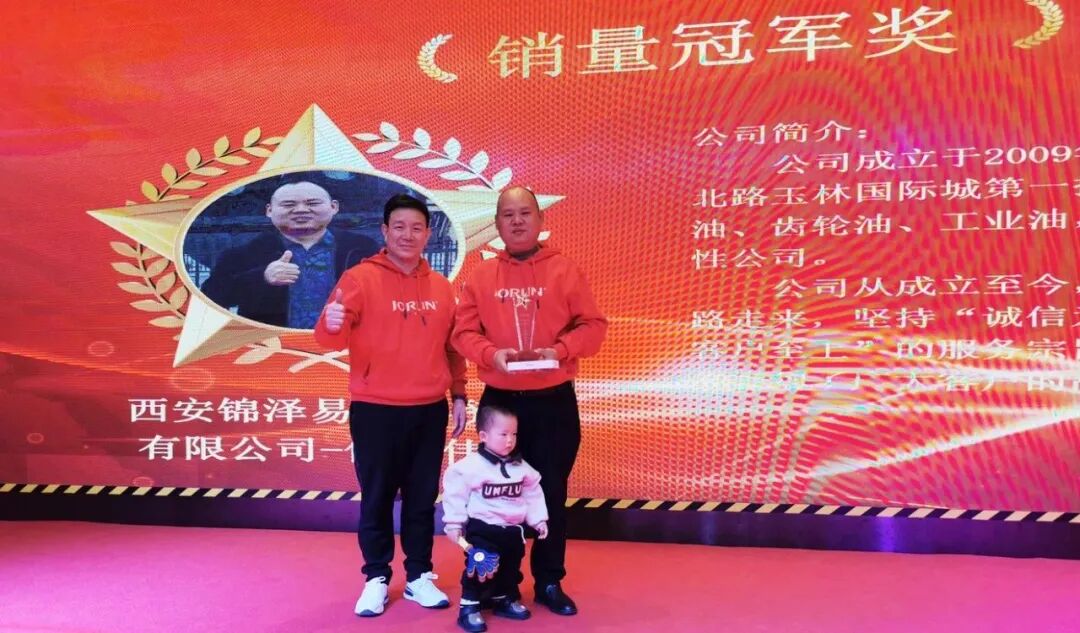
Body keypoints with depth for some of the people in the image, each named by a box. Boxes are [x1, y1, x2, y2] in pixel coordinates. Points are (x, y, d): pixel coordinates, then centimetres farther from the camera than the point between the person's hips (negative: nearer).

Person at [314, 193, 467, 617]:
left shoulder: (440, 287, 8)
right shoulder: (361, 277, -5)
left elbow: (452, 347, 15)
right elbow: (330, 337, -15)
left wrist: (459, 395, 11)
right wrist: (332, 324, -37)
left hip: (430, 410, 4)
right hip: (375, 410, -3)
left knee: (423, 496, 12)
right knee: (377, 496, 7)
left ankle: (419, 576, 26)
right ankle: (376, 578, 23)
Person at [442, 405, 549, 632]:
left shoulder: (521, 467, 0)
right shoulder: (469, 466, -18)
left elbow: (533, 496, 8)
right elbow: (455, 496, -14)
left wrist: (539, 520, 6)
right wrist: (453, 524, -13)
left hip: (513, 530, 6)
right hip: (482, 530, -6)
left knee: (511, 567, 18)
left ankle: (505, 599, 38)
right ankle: (469, 606, 8)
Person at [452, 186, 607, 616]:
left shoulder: (565, 270, 1)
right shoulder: (481, 276, 4)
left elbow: (593, 325, -1)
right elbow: (463, 331, 1)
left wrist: (560, 349, -18)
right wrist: (492, 353, -18)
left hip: (554, 400, -1)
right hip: (499, 400, 1)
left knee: (551, 491, 7)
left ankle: (549, 582, 23)